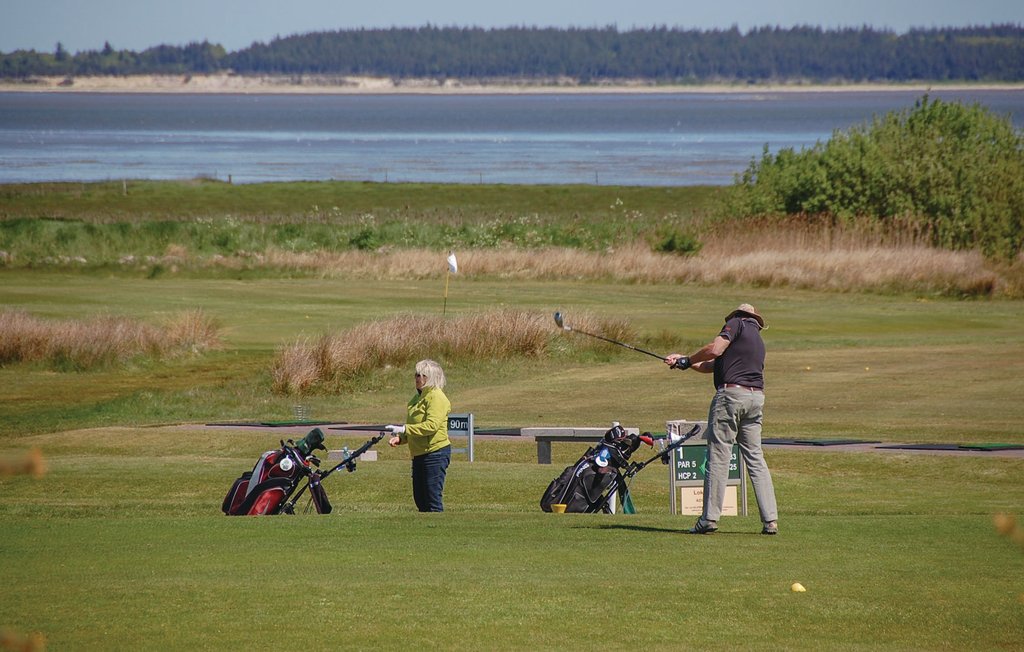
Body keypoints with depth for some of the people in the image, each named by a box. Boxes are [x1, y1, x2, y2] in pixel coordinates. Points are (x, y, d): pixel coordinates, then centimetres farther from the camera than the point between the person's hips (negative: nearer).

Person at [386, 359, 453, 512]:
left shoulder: (436, 397, -13)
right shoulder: (418, 397, 18)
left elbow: (431, 425, -25)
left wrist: (404, 429, -25)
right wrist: (400, 438, 7)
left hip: (435, 452, -10)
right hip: (420, 454, 10)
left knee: (433, 499, -10)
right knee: (420, 498, 12)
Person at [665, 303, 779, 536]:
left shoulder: (737, 324, 4)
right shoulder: (758, 340, 26)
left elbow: (715, 349, -10)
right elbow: (712, 365, 26)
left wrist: (688, 360, 6)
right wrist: (684, 361, 25)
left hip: (731, 393, -7)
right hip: (756, 397, 7)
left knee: (718, 455, -5)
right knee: (755, 457, 9)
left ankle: (709, 518, -6)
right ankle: (770, 520, 3)